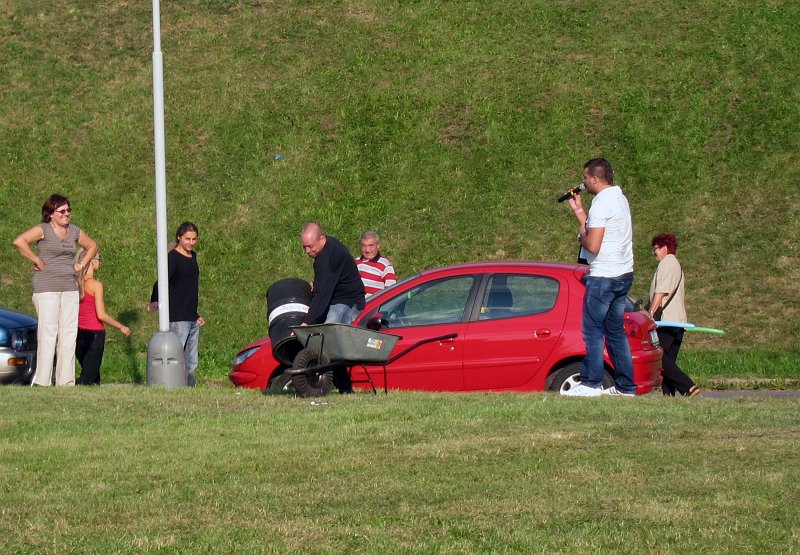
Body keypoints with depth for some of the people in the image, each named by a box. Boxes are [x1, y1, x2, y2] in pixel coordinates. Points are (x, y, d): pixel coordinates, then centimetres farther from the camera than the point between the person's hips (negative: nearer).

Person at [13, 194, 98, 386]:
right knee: (48, 333, -9)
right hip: (46, 288, -6)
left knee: (69, 334, 3)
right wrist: (37, 261, -15)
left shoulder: (74, 231, 13)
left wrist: (81, 264, 15)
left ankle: (66, 381, 6)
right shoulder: (43, 230, -5)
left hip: (70, 288, 6)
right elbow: (19, 241, -20)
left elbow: (92, 246, 30)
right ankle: (43, 381, -8)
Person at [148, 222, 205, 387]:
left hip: (192, 319, 8)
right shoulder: (173, 258, -10)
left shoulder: (192, 257, 15)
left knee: (191, 364, 10)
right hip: (177, 319, -8)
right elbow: (160, 282, -24)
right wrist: (154, 301, -43)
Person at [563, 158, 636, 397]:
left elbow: (592, 245, -21)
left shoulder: (602, 204, -16)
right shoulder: (620, 198, 14)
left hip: (603, 276, -9)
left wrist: (581, 232, -2)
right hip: (624, 274, 9)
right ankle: (625, 386, 11)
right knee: (616, 330, 12)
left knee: (593, 330, -4)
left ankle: (590, 383, -4)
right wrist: (579, 210, 23)